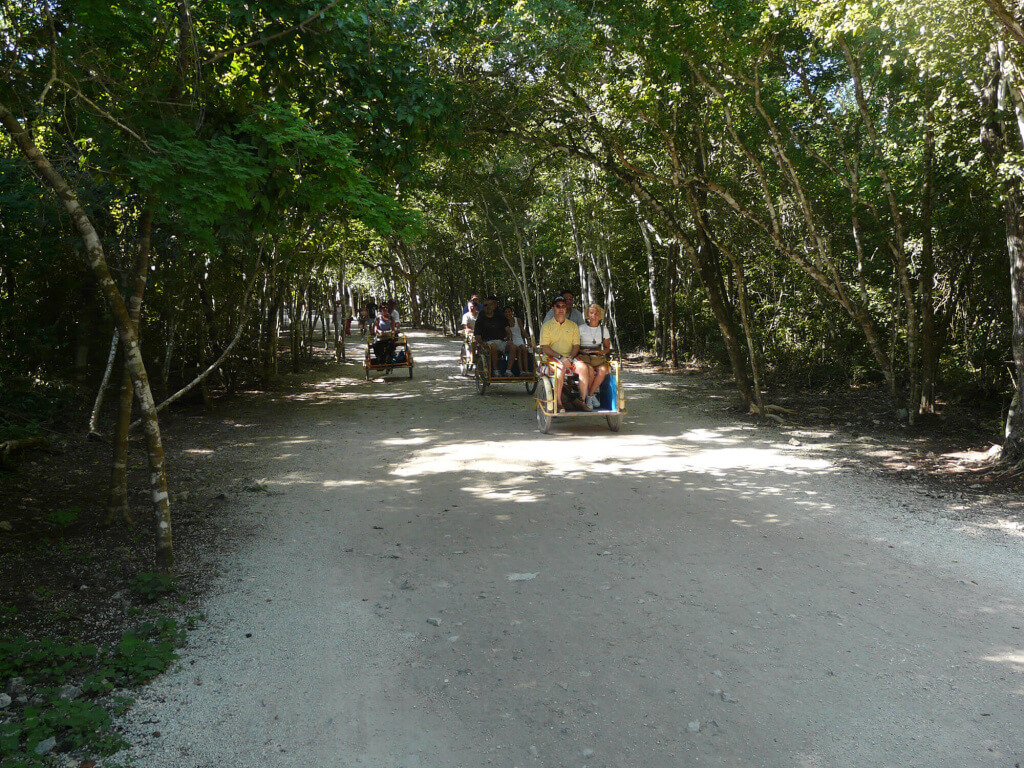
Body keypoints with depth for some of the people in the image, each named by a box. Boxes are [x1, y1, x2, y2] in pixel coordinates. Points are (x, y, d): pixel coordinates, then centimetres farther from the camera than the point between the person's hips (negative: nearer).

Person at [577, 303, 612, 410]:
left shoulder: (604, 329, 18)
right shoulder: (581, 328, 11)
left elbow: (607, 348, 21)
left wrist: (603, 352, -1)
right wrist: (582, 351, -10)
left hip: (598, 357, 2)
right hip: (584, 357, -2)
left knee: (603, 369, -32)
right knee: (590, 370, -35)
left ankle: (589, 395, -19)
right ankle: (592, 396, -14)